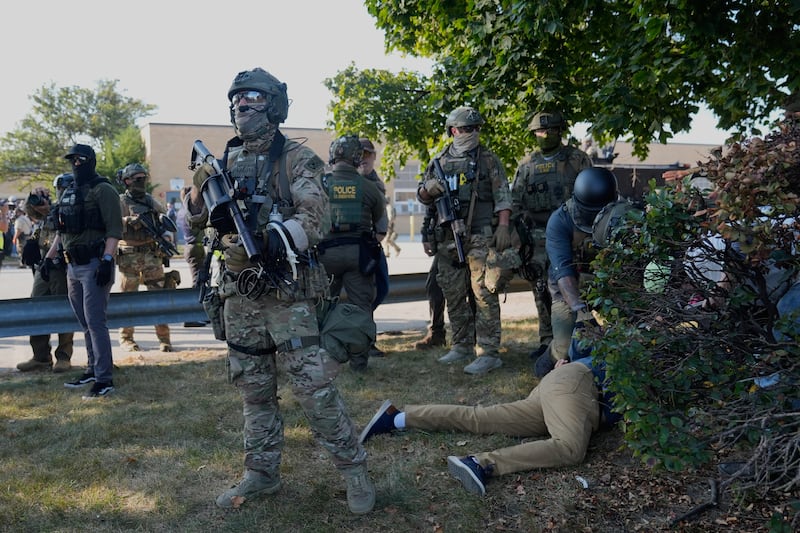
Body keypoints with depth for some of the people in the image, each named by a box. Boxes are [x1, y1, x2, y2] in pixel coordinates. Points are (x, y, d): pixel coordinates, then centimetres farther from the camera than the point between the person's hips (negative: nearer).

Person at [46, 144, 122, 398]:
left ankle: (104, 379, -5)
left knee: (95, 322, -9)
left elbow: (114, 229, -15)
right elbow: (61, 231, 25)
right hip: (73, 266, 8)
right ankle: (93, 369, 24)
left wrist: (107, 260, -24)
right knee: (86, 323, 13)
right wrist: (49, 258, 19)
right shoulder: (68, 193, 18)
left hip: (94, 265, -8)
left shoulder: (103, 190, -8)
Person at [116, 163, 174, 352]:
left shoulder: (152, 201, 13)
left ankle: (164, 338, 7)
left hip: (152, 256, 3)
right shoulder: (120, 202, 0)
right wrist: (130, 221, -23)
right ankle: (126, 338, 18)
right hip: (129, 257, -3)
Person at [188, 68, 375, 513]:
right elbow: (200, 216, 18)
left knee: (315, 386, -5)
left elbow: (317, 216, -17)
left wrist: (278, 237, -34)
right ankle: (262, 473, 29)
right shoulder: (226, 161, 13)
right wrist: (202, 186, -4)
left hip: (288, 292, -6)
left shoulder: (298, 159, -5)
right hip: (239, 293, 6)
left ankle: (354, 469, 12)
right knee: (254, 388, 14)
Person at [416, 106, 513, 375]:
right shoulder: (440, 161, 14)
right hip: (448, 239, 5)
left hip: (480, 237, -5)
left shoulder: (488, 159, 4)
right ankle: (463, 345, 24)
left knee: (484, 294, -7)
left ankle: (488, 353, -4)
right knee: (453, 295, 11)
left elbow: (503, 196, -1)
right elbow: (422, 196, 19)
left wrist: (503, 227, -12)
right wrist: (429, 188, -4)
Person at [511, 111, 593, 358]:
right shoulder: (526, 165, 12)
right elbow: (515, 201, 12)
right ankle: (547, 341, 13)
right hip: (537, 237, 3)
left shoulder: (578, 159, 5)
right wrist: (520, 231, 2)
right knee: (542, 291, 4)